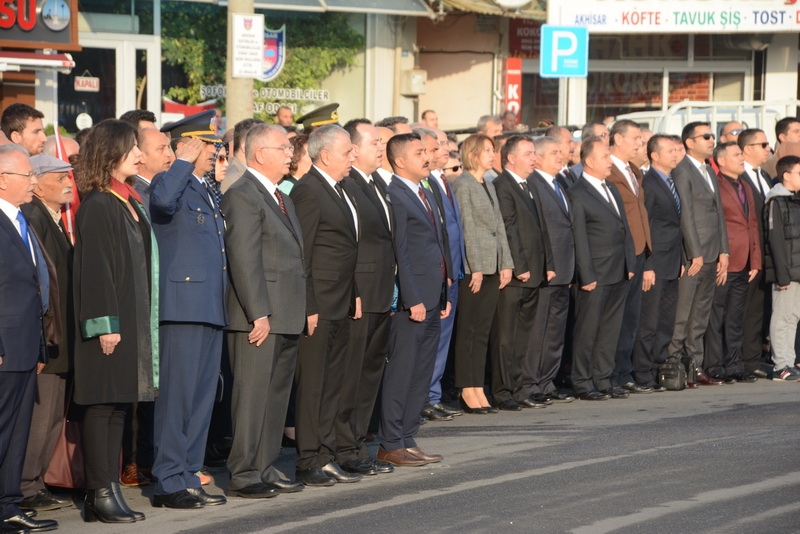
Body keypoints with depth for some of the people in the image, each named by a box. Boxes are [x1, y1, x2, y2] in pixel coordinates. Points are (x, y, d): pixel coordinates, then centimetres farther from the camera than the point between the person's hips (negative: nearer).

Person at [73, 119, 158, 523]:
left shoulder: (130, 203, 15)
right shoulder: (97, 207, -12)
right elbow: (93, 267, -16)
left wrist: (143, 321, 17)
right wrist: (104, 324, -20)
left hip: (133, 319, 9)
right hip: (112, 322, -9)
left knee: (118, 406, 8)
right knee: (103, 405, -5)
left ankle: (108, 489, 12)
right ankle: (100, 494, -3)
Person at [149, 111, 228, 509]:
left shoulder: (206, 192, 21)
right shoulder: (171, 182, -7)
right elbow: (162, 200, -33)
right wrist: (185, 162, -19)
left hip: (212, 311, 9)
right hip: (183, 308, -9)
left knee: (202, 398, 11)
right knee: (176, 397, -6)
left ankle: (188, 477, 17)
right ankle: (168, 483, -2)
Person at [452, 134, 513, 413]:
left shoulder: (489, 186, 17)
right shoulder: (462, 185, -8)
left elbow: (499, 226, 16)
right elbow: (467, 227, -13)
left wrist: (506, 264, 9)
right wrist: (475, 268, -16)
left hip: (493, 266, 8)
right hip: (473, 266, -8)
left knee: (482, 330, 8)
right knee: (468, 330, -2)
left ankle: (478, 388, 10)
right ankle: (468, 391, 2)